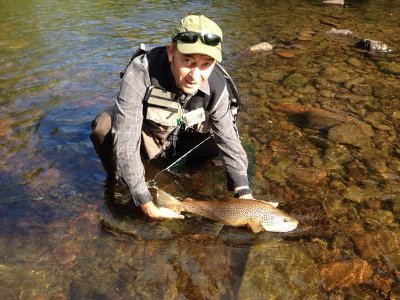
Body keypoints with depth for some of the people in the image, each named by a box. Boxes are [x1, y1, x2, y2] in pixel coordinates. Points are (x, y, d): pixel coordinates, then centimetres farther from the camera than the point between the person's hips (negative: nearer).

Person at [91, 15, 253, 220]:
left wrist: (244, 193, -22)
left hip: (182, 139, 4)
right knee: (104, 125, -32)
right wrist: (146, 204, -41)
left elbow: (228, 139, -16)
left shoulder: (217, 85, -26)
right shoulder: (140, 73, -38)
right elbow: (125, 143, -41)